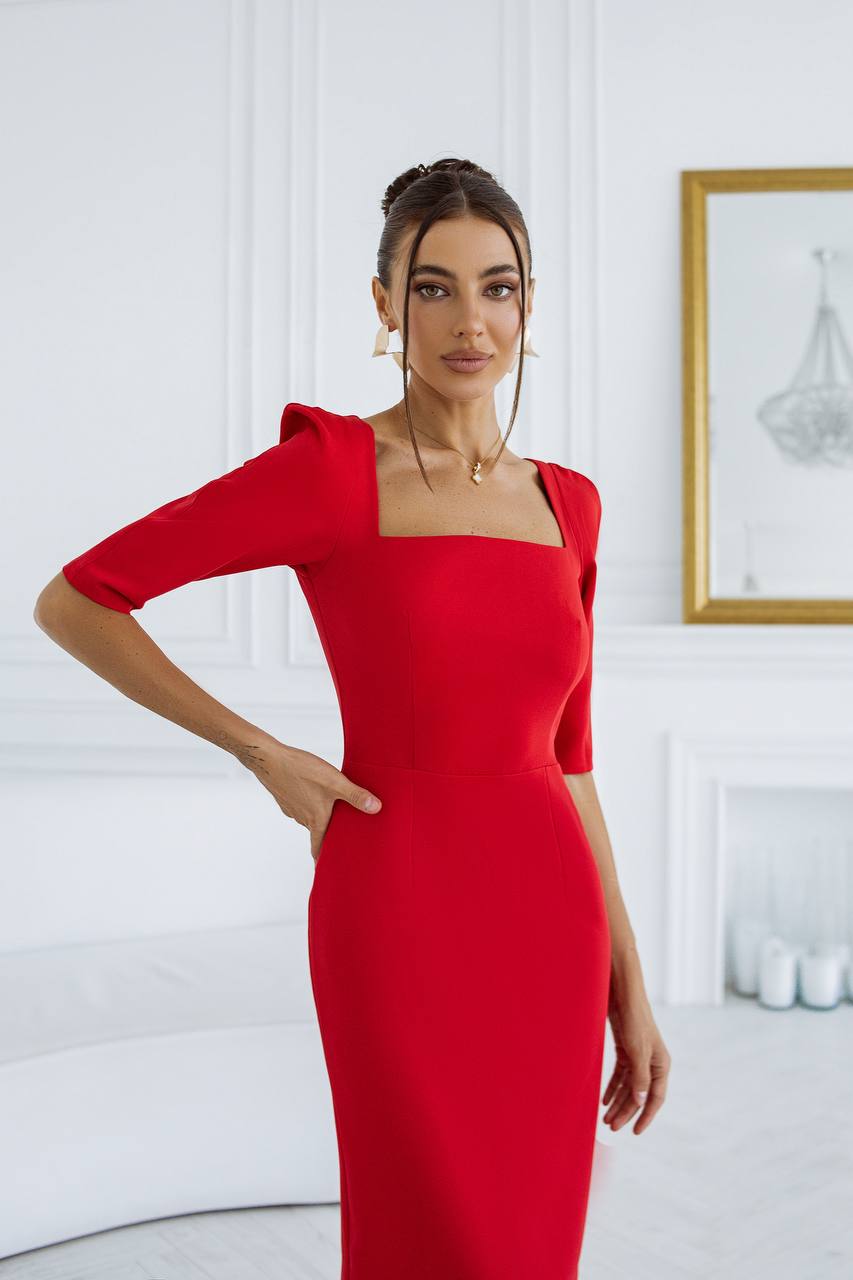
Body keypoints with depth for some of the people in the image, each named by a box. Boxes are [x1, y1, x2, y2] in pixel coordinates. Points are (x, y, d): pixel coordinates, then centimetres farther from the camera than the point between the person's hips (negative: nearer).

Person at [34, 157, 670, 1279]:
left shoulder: (567, 505, 8)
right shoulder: (332, 468, -8)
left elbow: (565, 757, 12)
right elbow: (74, 601, -5)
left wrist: (629, 989, 12)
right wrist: (265, 753, -6)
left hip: (548, 924, 5)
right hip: (399, 913, -5)